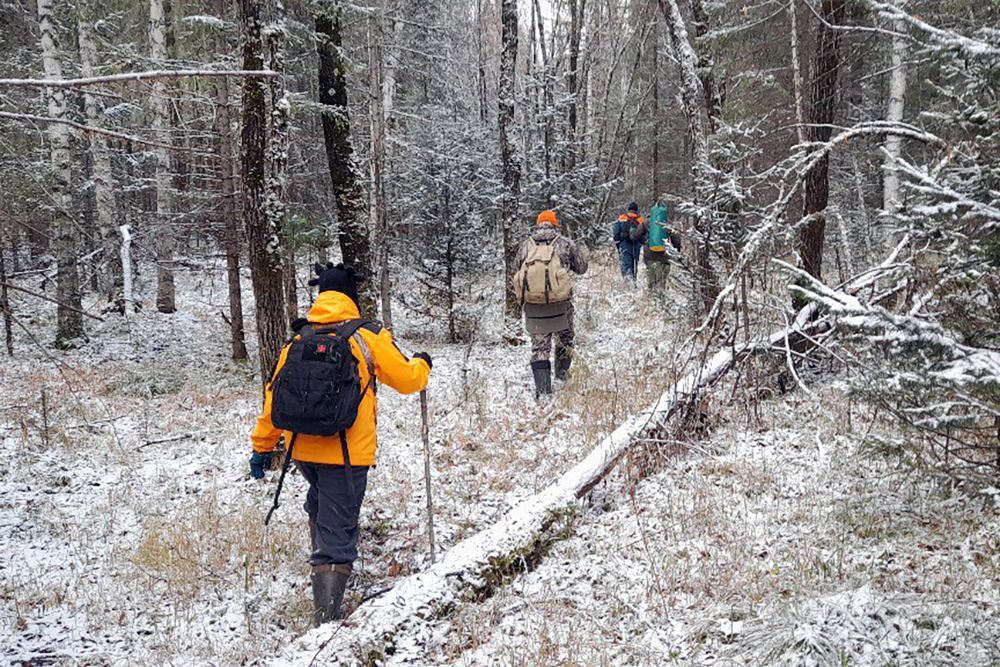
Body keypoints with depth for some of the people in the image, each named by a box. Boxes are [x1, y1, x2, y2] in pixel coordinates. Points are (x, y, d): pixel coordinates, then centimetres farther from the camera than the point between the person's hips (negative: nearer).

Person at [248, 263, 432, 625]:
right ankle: (326, 613, -3)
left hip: (302, 450, 4)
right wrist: (422, 364, 25)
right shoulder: (367, 337, -4)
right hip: (347, 453, -4)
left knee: (320, 501, 34)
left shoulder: (297, 340, 7)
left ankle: (322, 554, 35)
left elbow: (275, 395, 9)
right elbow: (408, 379, 3)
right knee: (338, 528, 0)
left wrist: (262, 446, 17)